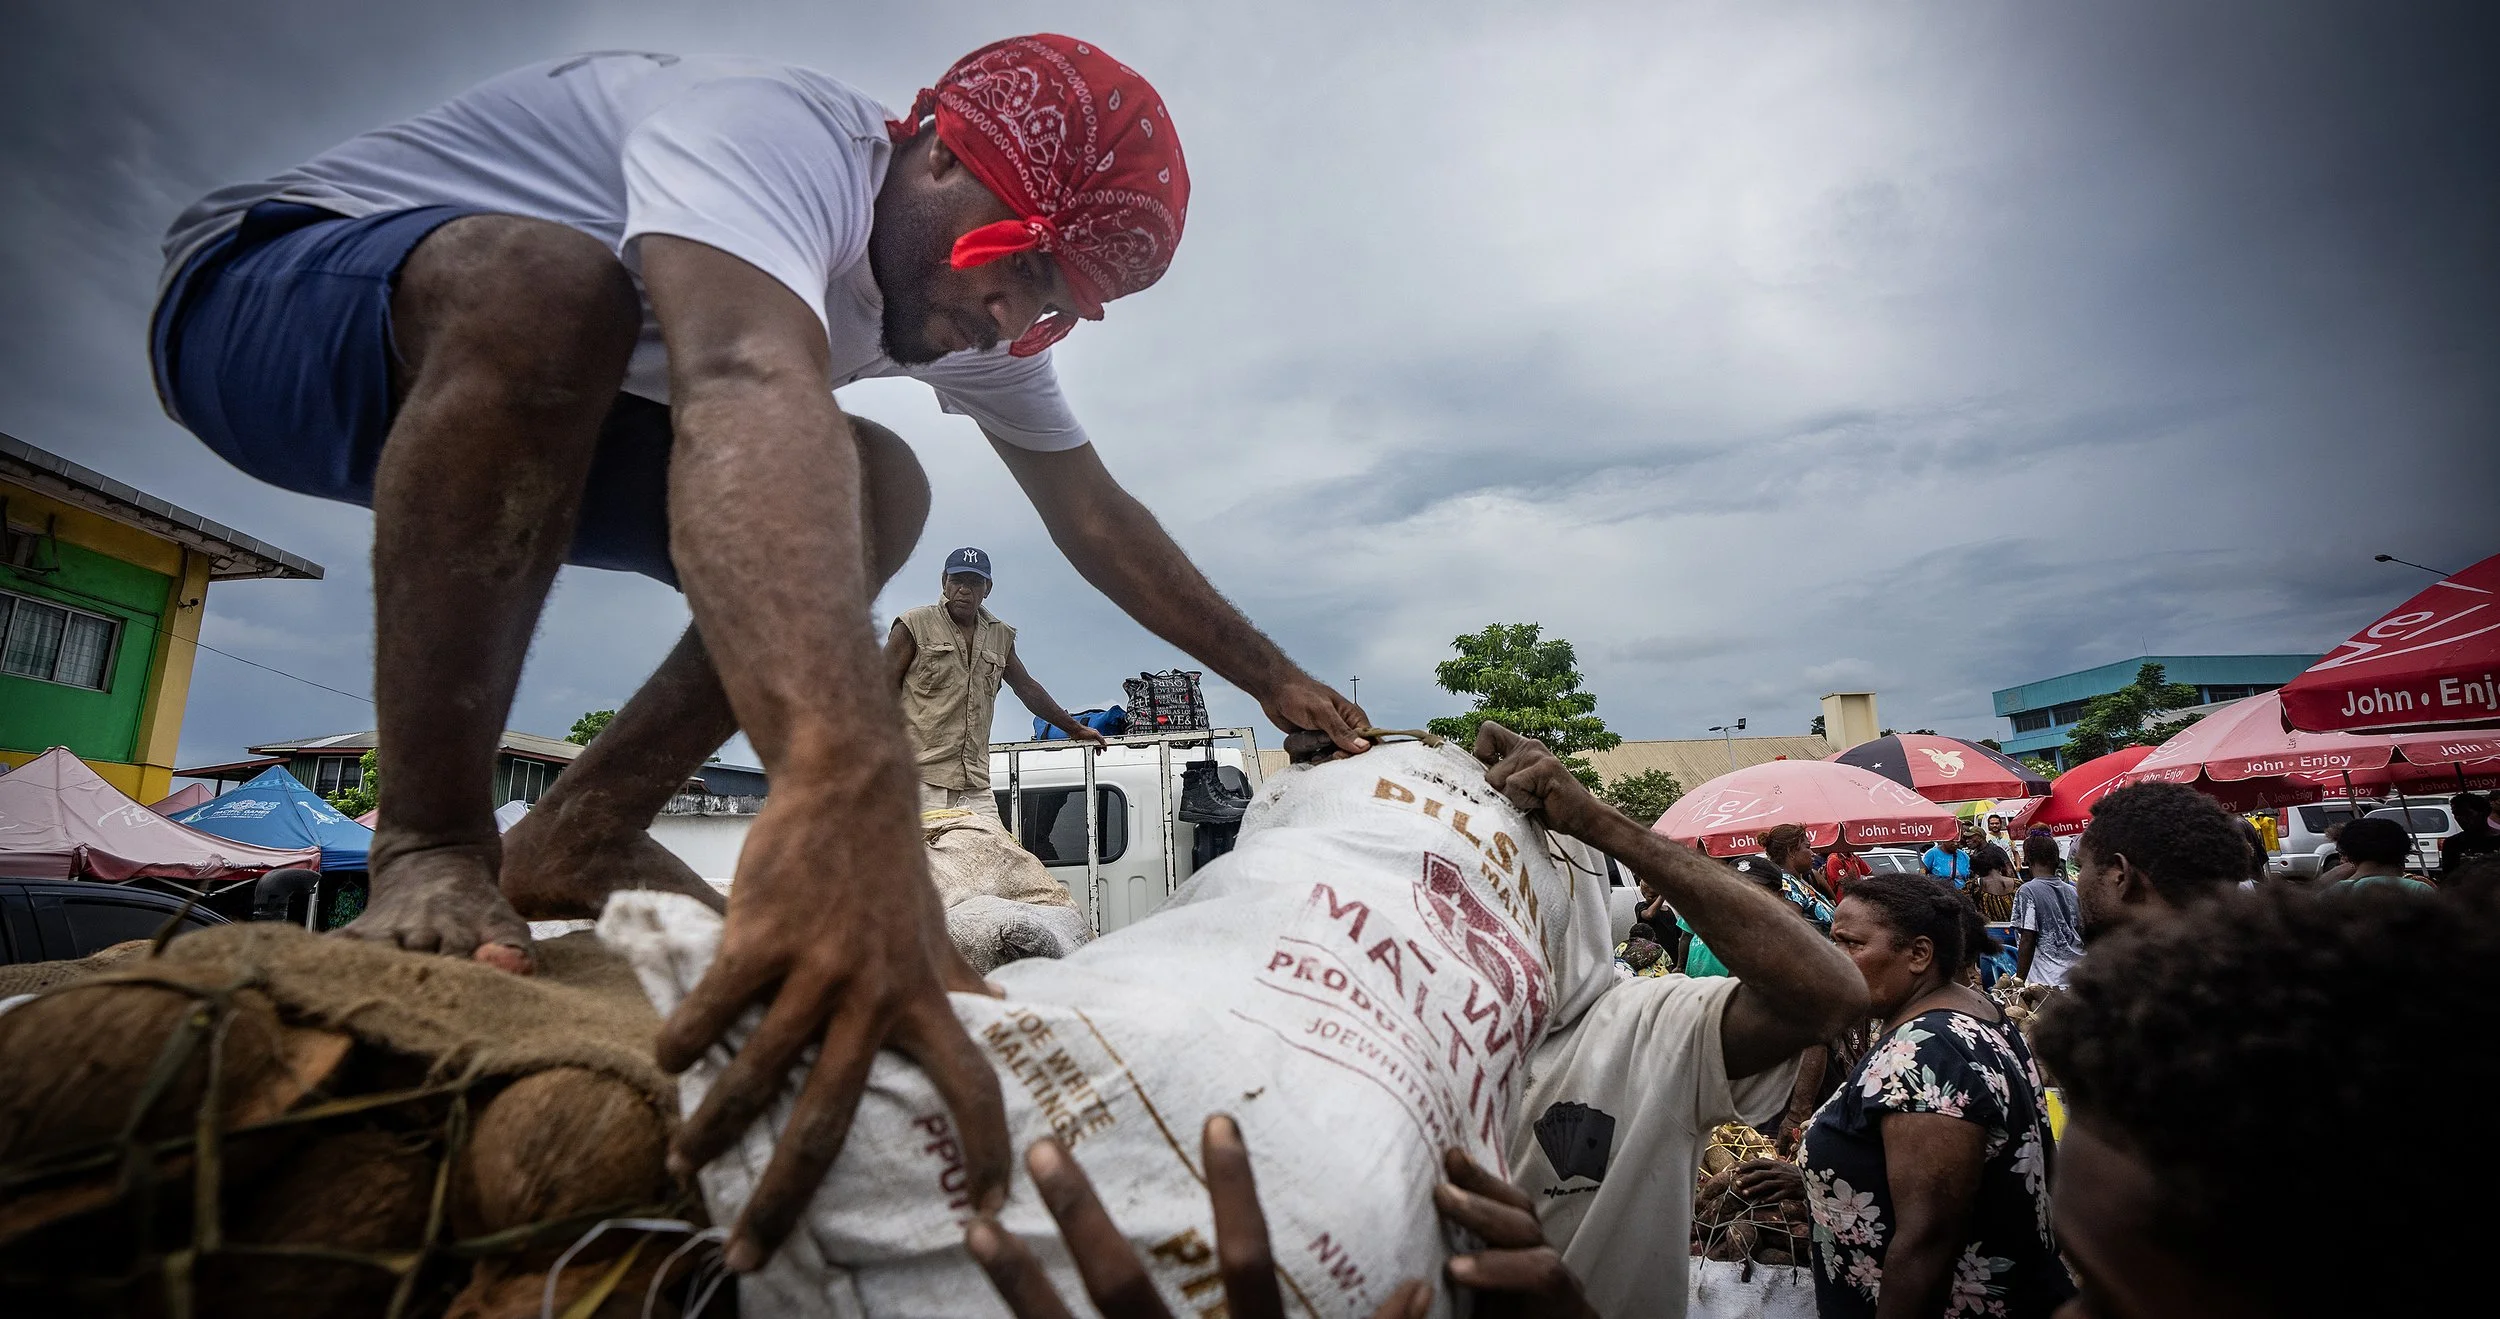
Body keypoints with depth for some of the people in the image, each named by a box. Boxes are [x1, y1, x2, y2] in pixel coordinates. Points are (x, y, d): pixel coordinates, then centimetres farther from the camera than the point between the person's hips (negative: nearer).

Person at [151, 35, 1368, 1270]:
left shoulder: (971, 309, -4)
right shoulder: (779, 135, -31)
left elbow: (1097, 519, 1)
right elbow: (750, 389, -52)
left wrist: (1268, 674, 2)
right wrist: (845, 785, -68)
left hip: (541, 409, 7)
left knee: (871, 490, -10)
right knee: (547, 279, -38)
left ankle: (573, 841, -12)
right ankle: (428, 853, -26)